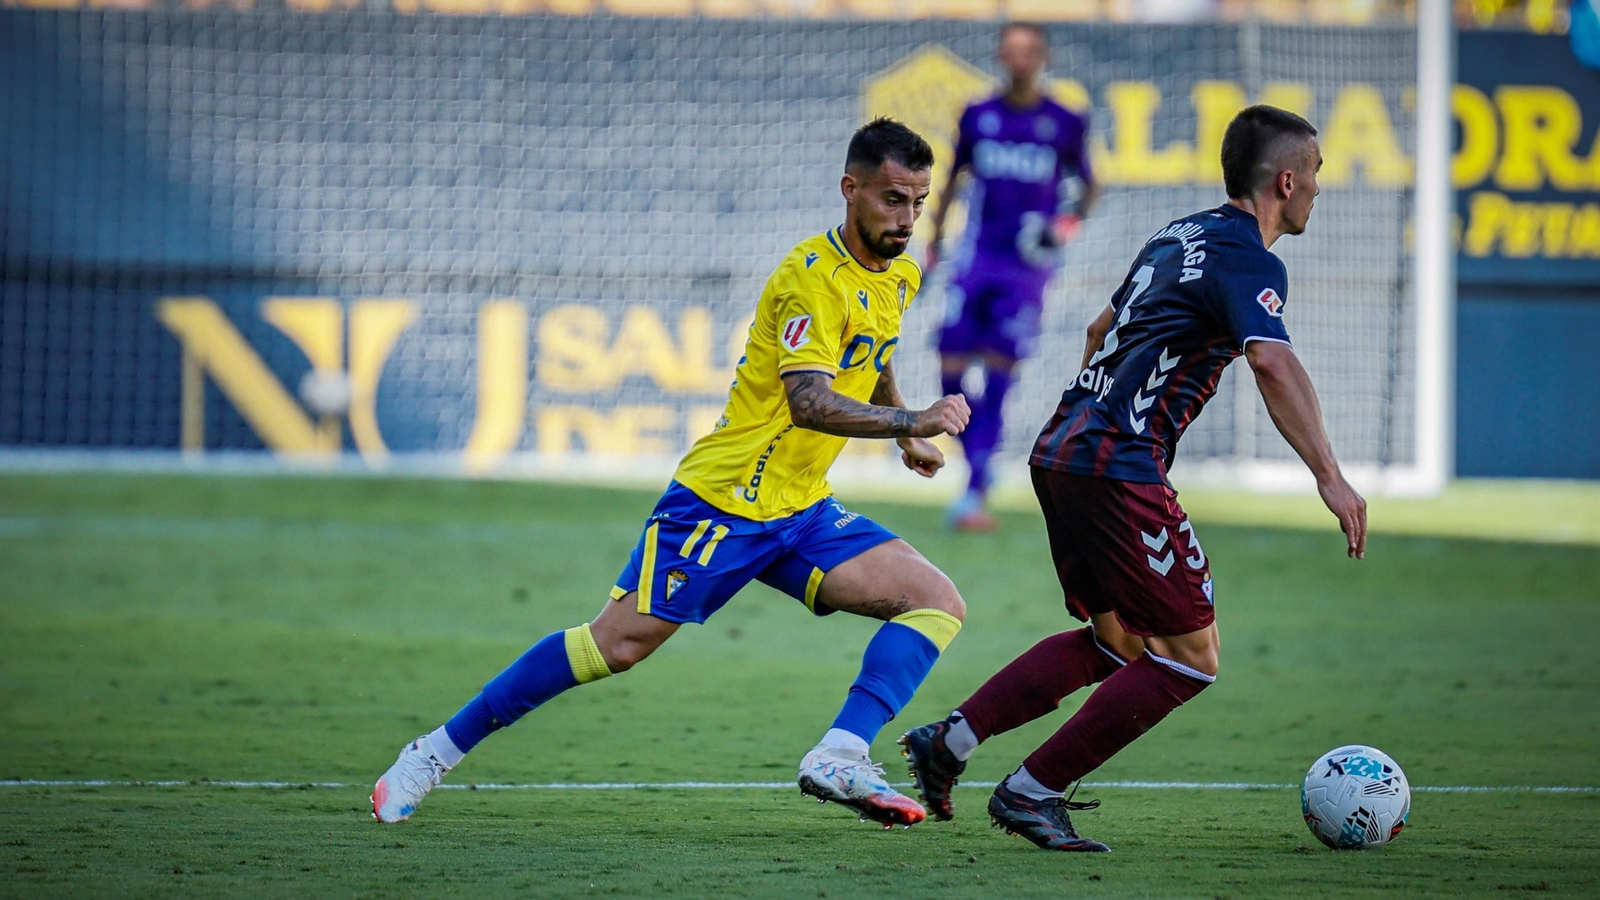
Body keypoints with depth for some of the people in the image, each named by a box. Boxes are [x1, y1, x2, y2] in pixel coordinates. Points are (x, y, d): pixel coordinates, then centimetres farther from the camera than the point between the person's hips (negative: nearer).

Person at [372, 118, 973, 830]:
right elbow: (808, 401, -31)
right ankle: (436, 752, 2)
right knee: (619, 643, -11)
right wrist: (911, 421, -39)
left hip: (802, 512, 8)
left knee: (938, 603, -8)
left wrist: (908, 440, 44)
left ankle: (838, 760, -18)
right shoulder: (813, 275, -17)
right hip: (724, 500, -8)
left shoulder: (900, 278, 10)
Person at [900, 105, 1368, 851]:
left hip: (1061, 450, 10)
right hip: (1120, 469, -10)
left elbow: (1102, 328, 32)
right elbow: (1272, 364, -26)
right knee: (1189, 656, -2)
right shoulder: (1248, 259, -9)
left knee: (1117, 643, 20)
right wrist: (1329, 477, -32)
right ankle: (1032, 792, -2)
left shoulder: (1182, 236, 19)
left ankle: (948, 741, 13)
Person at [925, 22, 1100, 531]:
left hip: (1028, 264, -2)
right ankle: (977, 463, 13)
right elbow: (953, 179, 19)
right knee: (951, 365, -8)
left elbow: (1089, 185, 13)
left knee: (999, 371, -12)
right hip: (976, 256, 2)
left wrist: (1073, 219, -6)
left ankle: (974, 492, -12)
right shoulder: (978, 117, 8)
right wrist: (934, 241, 17)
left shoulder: (1066, 124, 3)